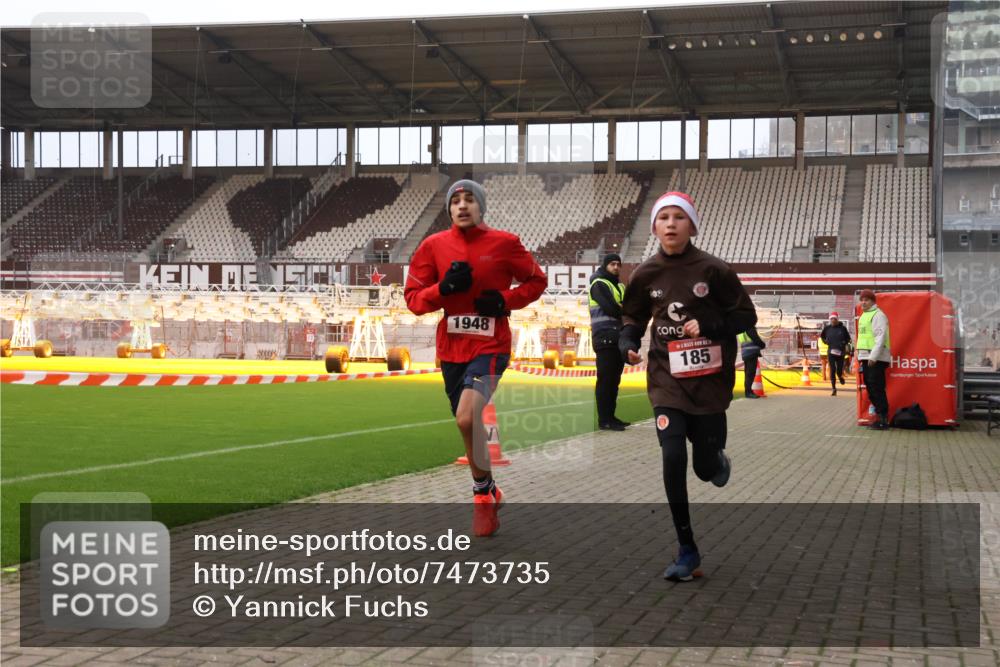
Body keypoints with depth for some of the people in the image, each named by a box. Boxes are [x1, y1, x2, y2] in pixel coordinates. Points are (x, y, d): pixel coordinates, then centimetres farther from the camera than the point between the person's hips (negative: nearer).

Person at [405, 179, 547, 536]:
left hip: (490, 346, -4)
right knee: (468, 425, 13)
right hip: (451, 349, 4)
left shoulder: (504, 243, -2)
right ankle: (490, 492, 35)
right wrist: (444, 288, -16)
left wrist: (505, 300, -8)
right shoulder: (434, 245, 3)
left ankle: (483, 493, -3)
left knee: (467, 417, -24)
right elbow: (413, 298, 3)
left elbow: (537, 280, 9)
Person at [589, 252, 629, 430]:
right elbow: (609, 307, -16)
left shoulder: (620, 287, 22)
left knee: (614, 379, 10)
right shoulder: (599, 284, -4)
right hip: (605, 337, -8)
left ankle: (610, 416, 15)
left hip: (619, 338, 8)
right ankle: (604, 420, -8)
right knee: (606, 379, -9)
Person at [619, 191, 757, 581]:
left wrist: (708, 325, -18)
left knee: (705, 468, 5)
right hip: (667, 379, 1)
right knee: (673, 459, -11)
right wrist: (627, 342, -7)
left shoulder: (713, 270, -8)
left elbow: (746, 316, -2)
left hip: (710, 381, -1)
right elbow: (633, 318, 14)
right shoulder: (646, 274, -1)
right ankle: (687, 552, 2)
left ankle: (717, 460, 47)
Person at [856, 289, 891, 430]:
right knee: (870, 388, 11)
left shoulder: (878, 315, -9)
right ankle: (879, 417, 17)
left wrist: (873, 356, -23)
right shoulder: (863, 315, 20)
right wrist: (861, 357, 20)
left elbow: (881, 337, -17)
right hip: (865, 357, 10)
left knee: (877, 389, -9)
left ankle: (883, 419, -6)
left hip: (876, 359, -9)